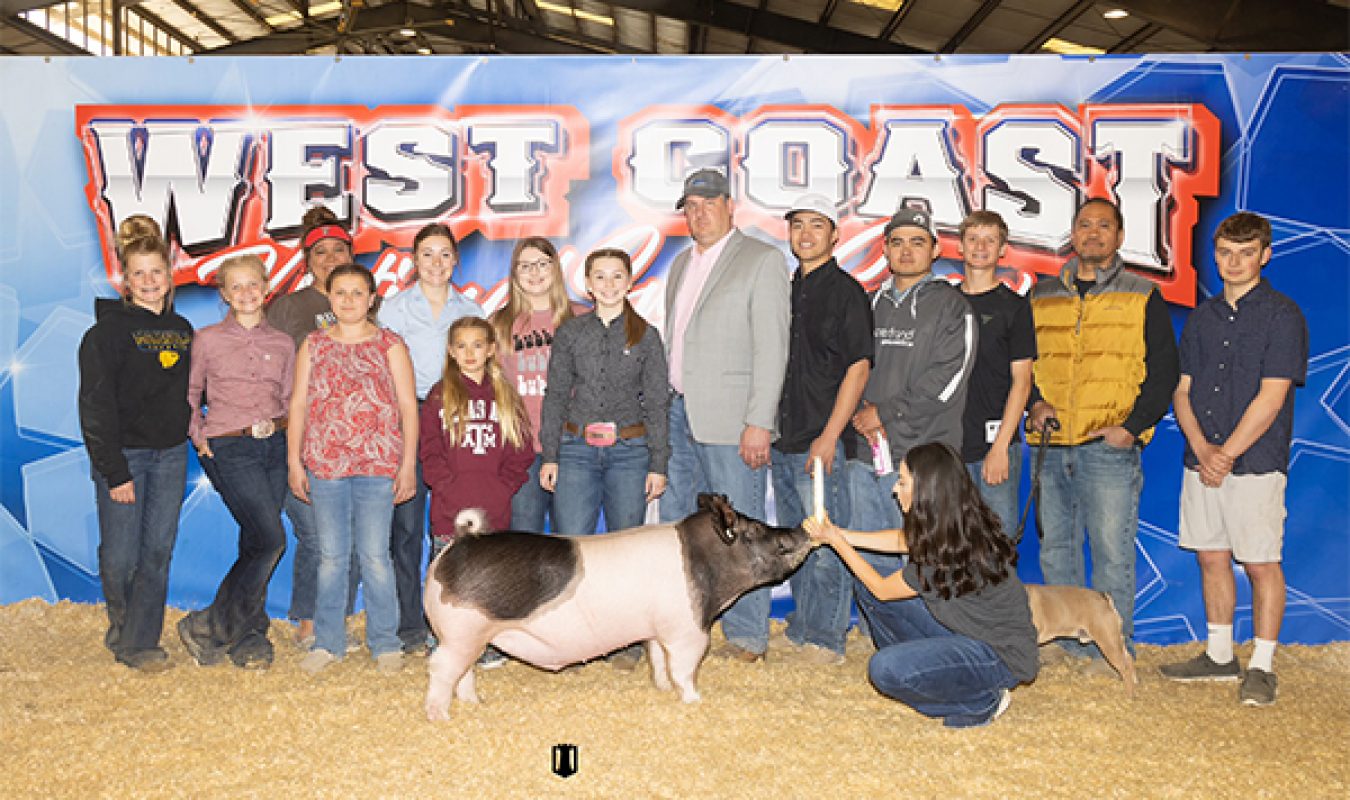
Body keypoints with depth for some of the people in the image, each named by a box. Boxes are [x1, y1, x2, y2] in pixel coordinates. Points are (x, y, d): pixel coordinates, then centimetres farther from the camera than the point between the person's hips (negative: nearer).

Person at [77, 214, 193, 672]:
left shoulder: (181, 329, 11)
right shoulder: (109, 329, -6)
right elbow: (95, 406, -11)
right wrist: (115, 472, -15)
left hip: (171, 455, 5)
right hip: (123, 454, -4)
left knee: (158, 553, 5)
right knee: (120, 557, -1)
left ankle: (140, 643, 15)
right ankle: (121, 628, 27)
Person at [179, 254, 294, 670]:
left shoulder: (283, 343, 11)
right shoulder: (207, 340, 2)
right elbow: (189, 395, 9)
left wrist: (286, 433, 3)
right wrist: (199, 435, -2)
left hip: (274, 447, 4)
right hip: (229, 449, -4)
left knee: (255, 543, 5)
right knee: (270, 539, -14)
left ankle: (249, 639, 17)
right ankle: (209, 629, 2)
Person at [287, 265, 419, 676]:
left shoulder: (389, 345, 4)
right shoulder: (313, 345, 10)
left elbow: (408, 406, 1)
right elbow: (298, 404, 10)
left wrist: (408, 464, -5)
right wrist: (294, 461, 4)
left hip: (378, 465, -2)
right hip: (324, 464, 2)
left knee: (375, 556, 0)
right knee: (331, 556, 8)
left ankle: (385, 644, 13)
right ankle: (328, 642, 20)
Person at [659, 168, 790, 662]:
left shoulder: (762, 260, -5)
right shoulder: (681, 264, 18)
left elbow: (772, 347, -12)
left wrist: (759, 423, -17)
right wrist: (664, 408, 12)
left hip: (730, 419, -7)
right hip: (679, 414, 8)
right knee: (677, 525, 13)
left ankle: (747, 639, 9)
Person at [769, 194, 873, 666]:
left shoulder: (845, 291, -5)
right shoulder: (785, 290, 15)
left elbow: (858, 367, -11)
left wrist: (829, 436, -16)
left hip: (822, 440, -7)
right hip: (784, 440, 7)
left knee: (826, 544, -4)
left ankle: (826, 637, 6)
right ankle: (801, 630, 25)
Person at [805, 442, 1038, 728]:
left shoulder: (946, 558, -31)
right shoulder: (960, 524, -6)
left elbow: (882, 588, -12)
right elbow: (902, 540, 16)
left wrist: (836, 540, -5)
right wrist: (839, 533, 14)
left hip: (1003, 657, -8)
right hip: (966, 630, 9)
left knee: (884, 669, -26)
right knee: (868, 596, 3)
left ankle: (984, 703, -4)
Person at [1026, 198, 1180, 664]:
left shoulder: (1143, 298, 5)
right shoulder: (1043, 296, 13)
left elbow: (1164, 373, 2)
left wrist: (1133, 427, -9)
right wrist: (1036, 402, 1)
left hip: (1110, 447, -4)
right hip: (1051, 445, 4)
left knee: (1111, 549, -2)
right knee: (1056, 546, 11)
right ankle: (1065, 636, 26)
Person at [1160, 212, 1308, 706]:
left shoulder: (1282, 316, -5)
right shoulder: (1201, 317, 12)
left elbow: (1270, 397, -12)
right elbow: (1182, 391, 9)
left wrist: (1227, 454, -14)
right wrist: (1202, 448, -7)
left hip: (1255, 463, -5)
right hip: (1202, 461, 5)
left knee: (1261, 564, 1)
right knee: (1211, 557, 11)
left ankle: (1261, 667, 12)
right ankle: (1219, 656, 23)